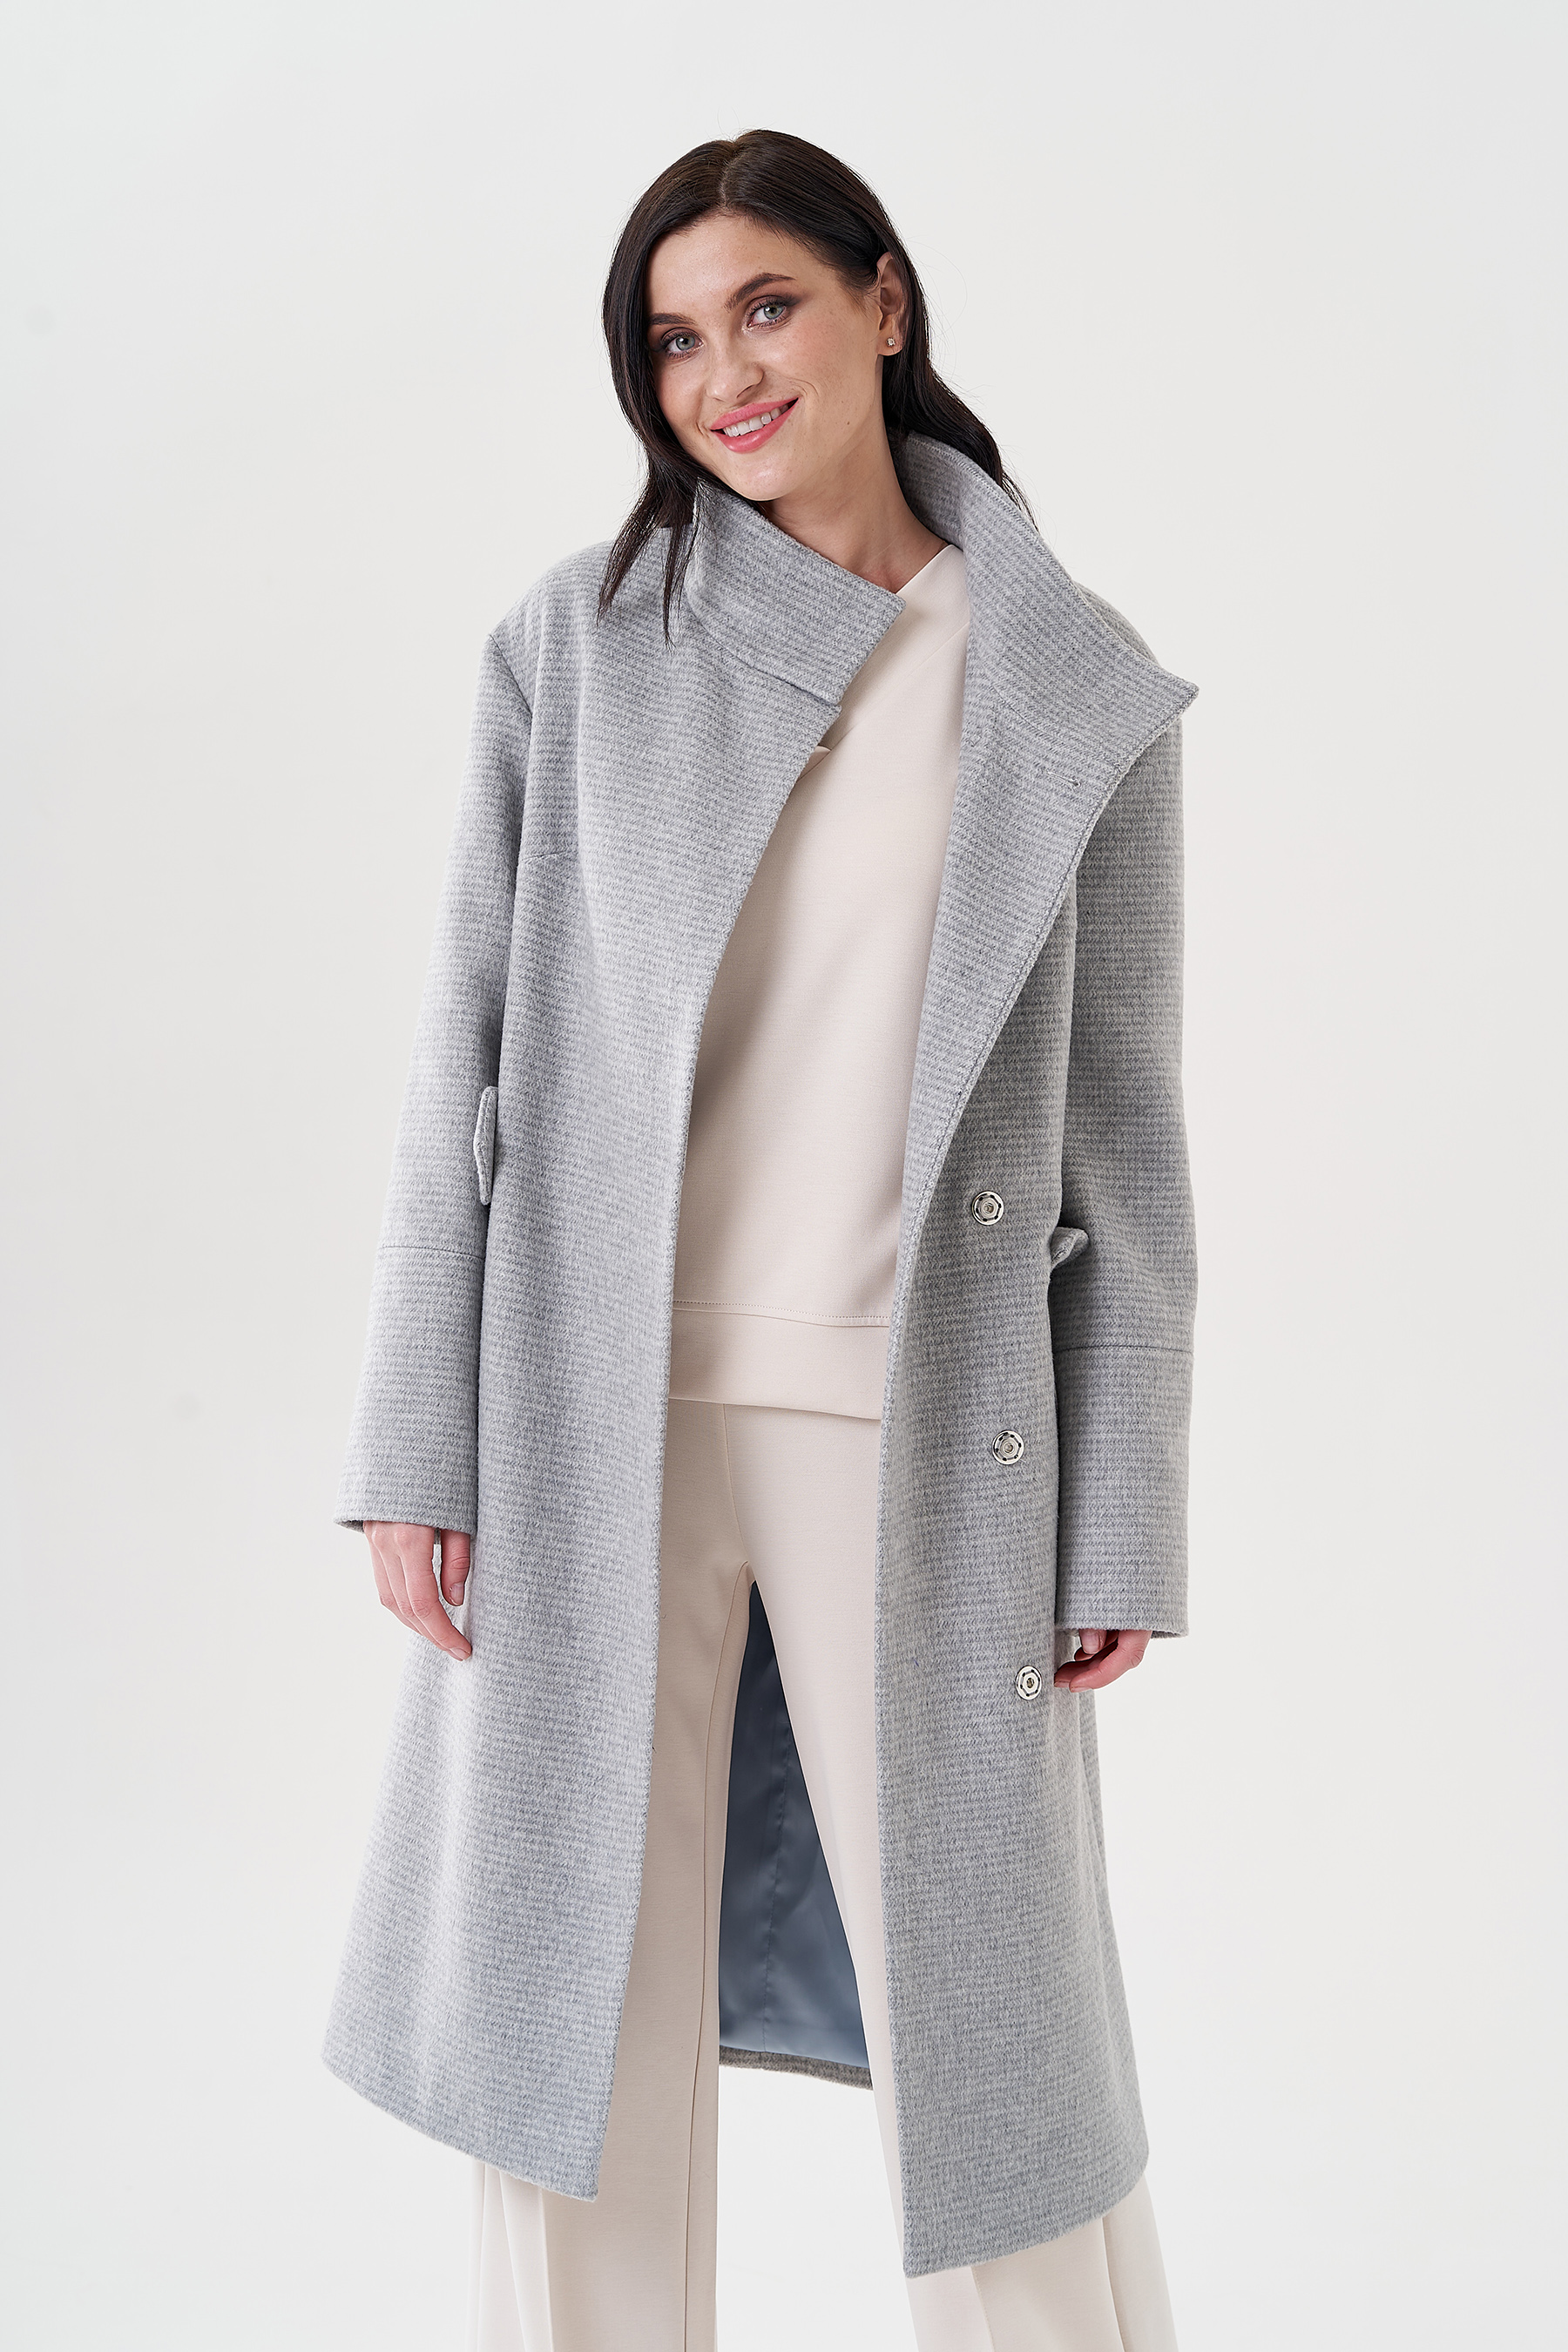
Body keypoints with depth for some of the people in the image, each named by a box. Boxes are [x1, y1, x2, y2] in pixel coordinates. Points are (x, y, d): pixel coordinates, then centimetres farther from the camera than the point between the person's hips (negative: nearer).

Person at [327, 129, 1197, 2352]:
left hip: (918, 1439, -1)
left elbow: (1121, 1124, 4)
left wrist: (1126, 1525, 1)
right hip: (596, 1424, 1)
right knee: (583, 2017, 9)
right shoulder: (581, 641, 5)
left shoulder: (1077, 693, 4)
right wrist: (420, 1439, -2)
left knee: (987, 2031, 6)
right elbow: (471, 1041, 3)